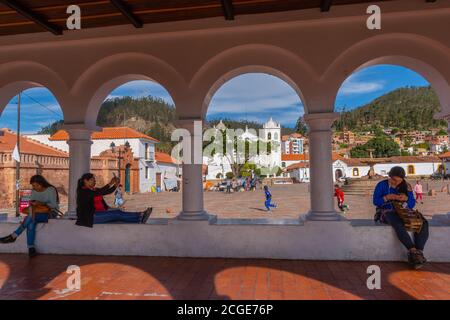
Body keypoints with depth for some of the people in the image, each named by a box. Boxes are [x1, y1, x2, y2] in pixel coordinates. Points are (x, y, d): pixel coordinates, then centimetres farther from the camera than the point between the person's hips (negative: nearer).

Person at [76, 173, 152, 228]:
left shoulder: (95, 190, 21)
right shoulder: (82, 191, -7)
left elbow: (108, 191, 10)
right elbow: (98, 193, -24)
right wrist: (110, 184, -26)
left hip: (100, 213, 8)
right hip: (91, 217, -8)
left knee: (118, 212, -18)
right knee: (116, 214, -24)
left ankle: (139, 217, -34)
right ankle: (139, 218, -33)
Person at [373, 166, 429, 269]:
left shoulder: (406, 186, 12)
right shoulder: (382, 185, 2)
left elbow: (412, 204, 10)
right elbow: (375, 201, -3)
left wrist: (406, 198, -13)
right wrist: (387, 197, -20)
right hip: (387, 212, -4)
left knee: (423, 223, -23)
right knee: (398, 224, -39)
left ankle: (419, 252, -31)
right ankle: (413, 251, -41)